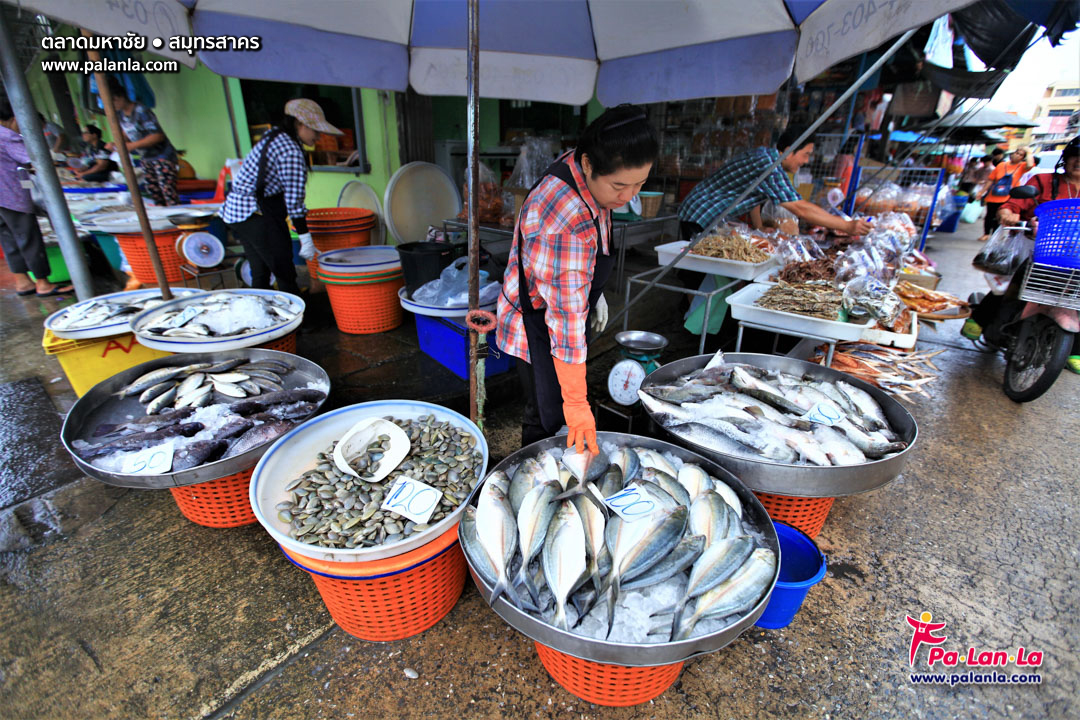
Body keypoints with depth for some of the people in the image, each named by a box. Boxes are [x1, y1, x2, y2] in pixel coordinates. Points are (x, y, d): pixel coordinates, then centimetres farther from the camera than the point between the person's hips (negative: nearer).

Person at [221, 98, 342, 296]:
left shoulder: (272, 137, 15)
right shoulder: (291, 151, -15)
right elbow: (294, 200, -18)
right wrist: (306, 238, -14)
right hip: (256, 214, -10)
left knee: (260, 273, 14)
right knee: (285, 274, -6)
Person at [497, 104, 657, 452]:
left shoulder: (580, 168, -8)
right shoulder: (568, 226, -37)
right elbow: (567, 323, -35)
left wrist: (595, 292, 15)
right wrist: (577, 402, -28)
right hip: (539, 328, -9)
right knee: (548, 418, 1)